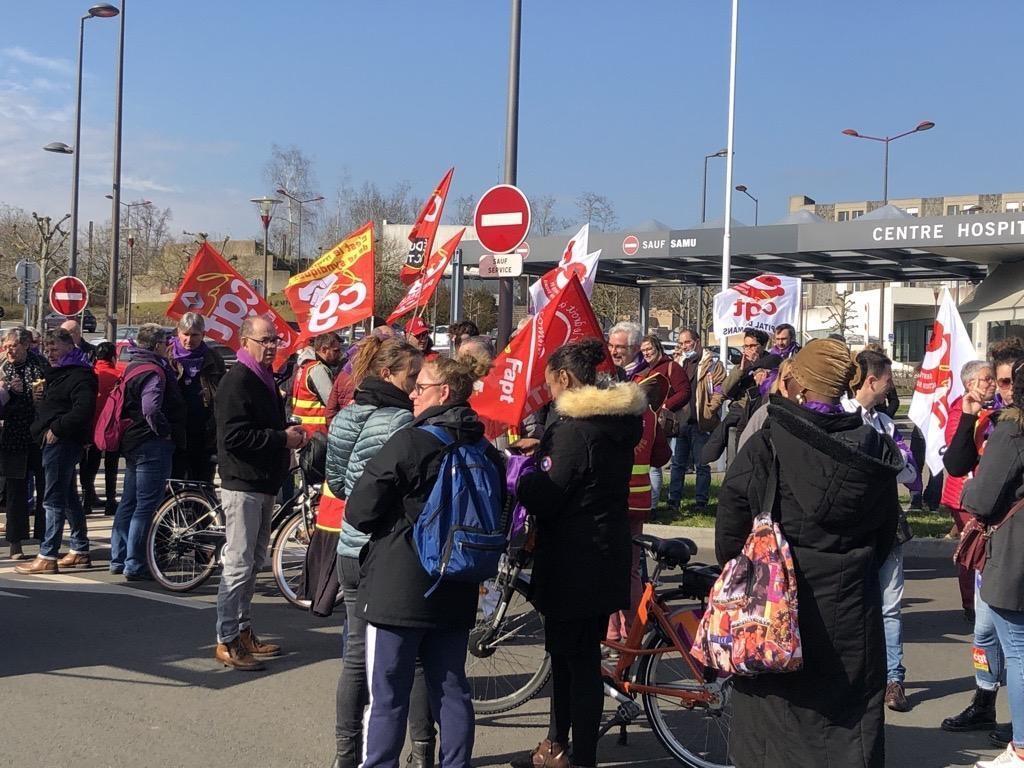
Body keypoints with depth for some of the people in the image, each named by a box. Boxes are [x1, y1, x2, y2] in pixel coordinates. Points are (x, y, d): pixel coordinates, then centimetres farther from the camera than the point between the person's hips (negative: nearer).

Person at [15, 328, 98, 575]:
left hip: (62, 442, -11)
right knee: (68, 497, 14)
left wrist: (57, 428, -21)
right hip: (55, 442, 11)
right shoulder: (56, 373, 20)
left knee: (53, 499, -9)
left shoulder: (80, 376, -14)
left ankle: (47, 557, -6)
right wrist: (39, 396, 7)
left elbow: (83, 409, -26)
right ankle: (80, 551, 21)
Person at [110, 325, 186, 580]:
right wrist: (164, 430, -16)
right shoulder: (154, 371, -17)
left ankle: (118, 559, 24)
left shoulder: (132, 367, 14)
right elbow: (151, 409, -30)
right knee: (147, 505, -5)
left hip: (133, 442, 10)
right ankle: (135, 566, -3)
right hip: (153, 445, -10)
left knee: (129, 501, 16)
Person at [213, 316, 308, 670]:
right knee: (239, 563, -6)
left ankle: (243, 632, 25)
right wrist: (282, 438, -19)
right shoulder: (236, 381, -15)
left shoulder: (264, 379, 16)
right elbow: (234, 437, -24)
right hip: (242, 485, -10)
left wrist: (289, 434, 8)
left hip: (264, 484, 10)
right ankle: (226, 641, 1)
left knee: (254, 562, 16)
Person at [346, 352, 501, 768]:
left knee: (387, 696, 4)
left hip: (398, 589, -6)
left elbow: (359, 512, -13)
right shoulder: (487, 452, 2)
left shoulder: (408, 443, -15)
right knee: (451, 690, 15)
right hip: (456, 593, 6)